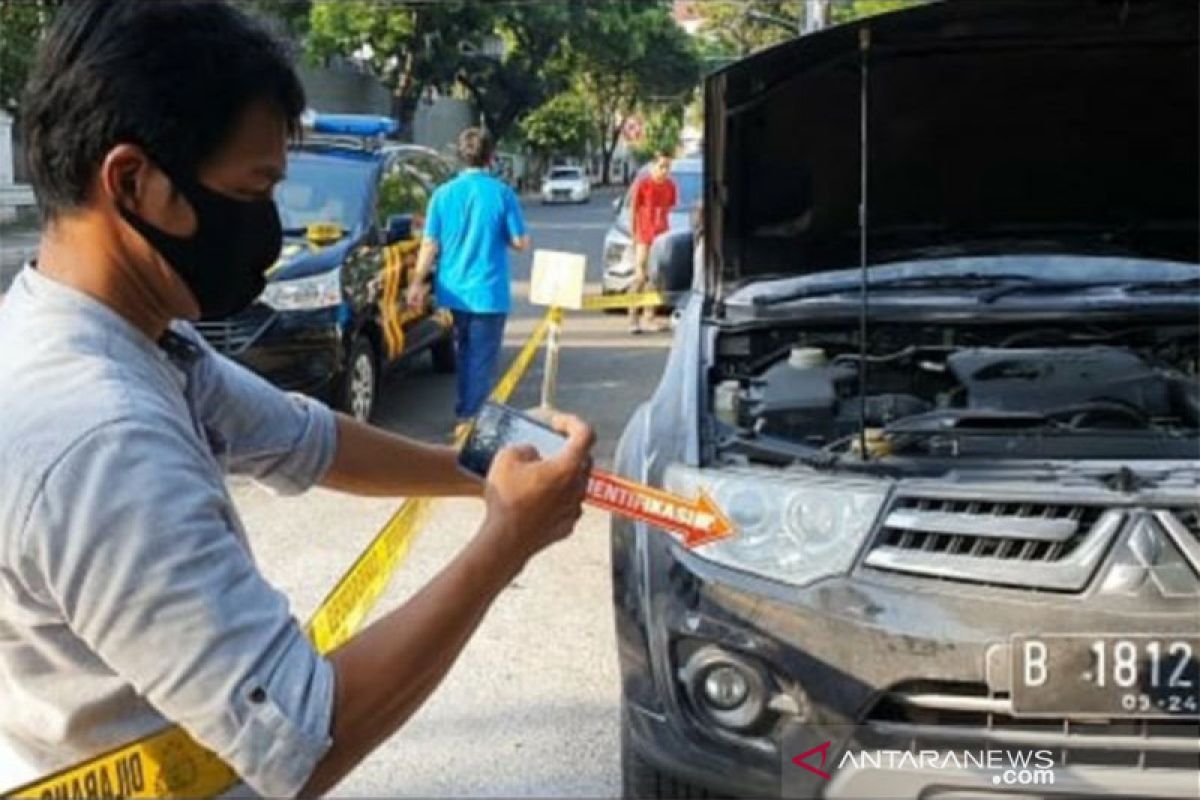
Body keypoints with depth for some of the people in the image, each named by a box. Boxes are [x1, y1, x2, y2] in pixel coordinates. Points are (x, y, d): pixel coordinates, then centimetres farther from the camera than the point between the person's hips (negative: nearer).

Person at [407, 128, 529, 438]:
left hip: (455, 290, 4)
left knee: (465, 353, 20)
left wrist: (418, 283, 6)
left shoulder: (444, 194, -1)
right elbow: (520, 241, -7)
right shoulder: (502, 193, -10)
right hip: (488, 291, -4)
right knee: (482, 358, 2)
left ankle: (466, 415, 28)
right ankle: (470, 418, 1)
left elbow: (430, 244, -1)